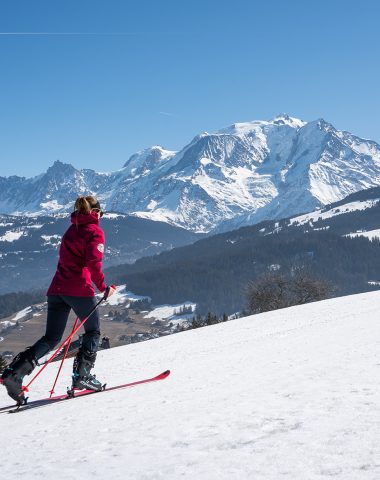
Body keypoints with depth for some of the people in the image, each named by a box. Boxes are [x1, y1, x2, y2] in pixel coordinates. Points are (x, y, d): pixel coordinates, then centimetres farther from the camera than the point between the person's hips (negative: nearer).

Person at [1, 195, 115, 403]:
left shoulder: (71, 230, 21)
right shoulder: (94, 231, -1)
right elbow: (94, 261, -16)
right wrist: (102, 287, -10)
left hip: (57, 288, 6)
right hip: (79, 289, -6)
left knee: (51, 338, 8)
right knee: (93, 332, 13)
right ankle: (81, 375, 4)